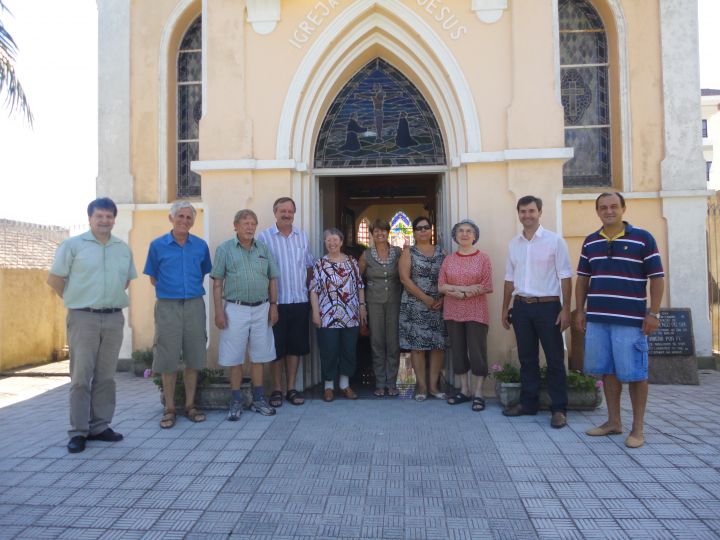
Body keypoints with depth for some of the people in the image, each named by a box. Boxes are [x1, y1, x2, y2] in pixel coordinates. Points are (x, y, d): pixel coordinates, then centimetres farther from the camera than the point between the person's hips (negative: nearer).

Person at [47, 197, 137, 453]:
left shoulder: (124, 248, 10)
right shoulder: (72, 245, -1)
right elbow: (54, 279, 1)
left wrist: (111, 298, 12)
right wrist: (76, 301, 4)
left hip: (114, 318, 4)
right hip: (83, 318, -4)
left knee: (106, 376, 9)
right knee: (81, 376, -1)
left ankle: (100, 426, 19)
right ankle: (78, 432, 8)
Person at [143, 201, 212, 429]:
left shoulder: (200, 246, 5)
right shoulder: (158, 245, 1)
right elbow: (153, 278, 8)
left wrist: (192, 288, 9)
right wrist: (170, 290, 5)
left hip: (194, 305, 2)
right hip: (167, 307, -2)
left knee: (194, 359, 7)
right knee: (168, 360, 2)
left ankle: (190, 405, 19)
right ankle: (169, 408, 14)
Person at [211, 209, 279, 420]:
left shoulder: (263, 249, 8)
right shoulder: (224, 249, -1)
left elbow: (272, 279, 12)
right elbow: (217, 283, -3)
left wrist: (273, 305, 5)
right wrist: (218, 312, -9)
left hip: (261, 309, 3)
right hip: (235, 309, -3)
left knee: (259, 355, 10)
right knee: (235, 357, 4)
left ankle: (258, 398, 22)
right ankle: (236, 401, 16)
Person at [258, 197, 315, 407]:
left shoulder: (302, 236, 10)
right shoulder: (264, 236, -4)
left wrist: (308, 288, 10)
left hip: (300, 301, 4)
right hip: (276, 301, -4)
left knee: (296, 346, 9)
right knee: (276, 347, 4)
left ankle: (291, 388, 21)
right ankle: (277, 389, 18)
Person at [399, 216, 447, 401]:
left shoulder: (441, 252, 11)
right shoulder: (408, 253, 3)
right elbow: (405, 278, -8)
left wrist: (443, 299, -8)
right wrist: (425, 298, -13)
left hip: (438, 306, 3)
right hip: (415, 306, -2)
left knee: (439, 344, 2)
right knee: (417, 345, -2)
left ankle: (434, 385, 14)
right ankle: (422, 386, 9)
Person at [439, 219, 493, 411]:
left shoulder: (483, 258, 0)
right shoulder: (448, 260, 8)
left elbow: (487, 287, -7)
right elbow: (441, 286, 1)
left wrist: (458, 291, -12)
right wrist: (466, 288, -13)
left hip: (476, 313, -3)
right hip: (453, 313, 3)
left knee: (477, 351, -2)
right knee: (458, 351, 8)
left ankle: (478, 394, 8)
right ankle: (464, 390, 20)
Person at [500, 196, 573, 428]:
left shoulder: (554, 240, -3)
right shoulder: (513, 244, 10)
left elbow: (565, 277, -5)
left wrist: (566, 309, -10)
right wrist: (505, 309, 13)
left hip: (547, 306, -4)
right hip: (521, 306, 4)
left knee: (555, 360, 1)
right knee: (527, 358, 12)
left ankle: (559, 409, 11)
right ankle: (528, 403, 23)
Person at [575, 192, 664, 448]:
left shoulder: (642, 238, -2)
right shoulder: (590, 242, 10)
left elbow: (657, 278, -2)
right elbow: (582, 278, 15)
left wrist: (653, 313, -8)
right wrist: (580, 310, 9)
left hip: (630, 320, -4)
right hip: (597, 319, 4)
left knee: (634, 373, 2)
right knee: (608, 371, 12)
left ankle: (637, 428, 16)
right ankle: (614, 421, 25)